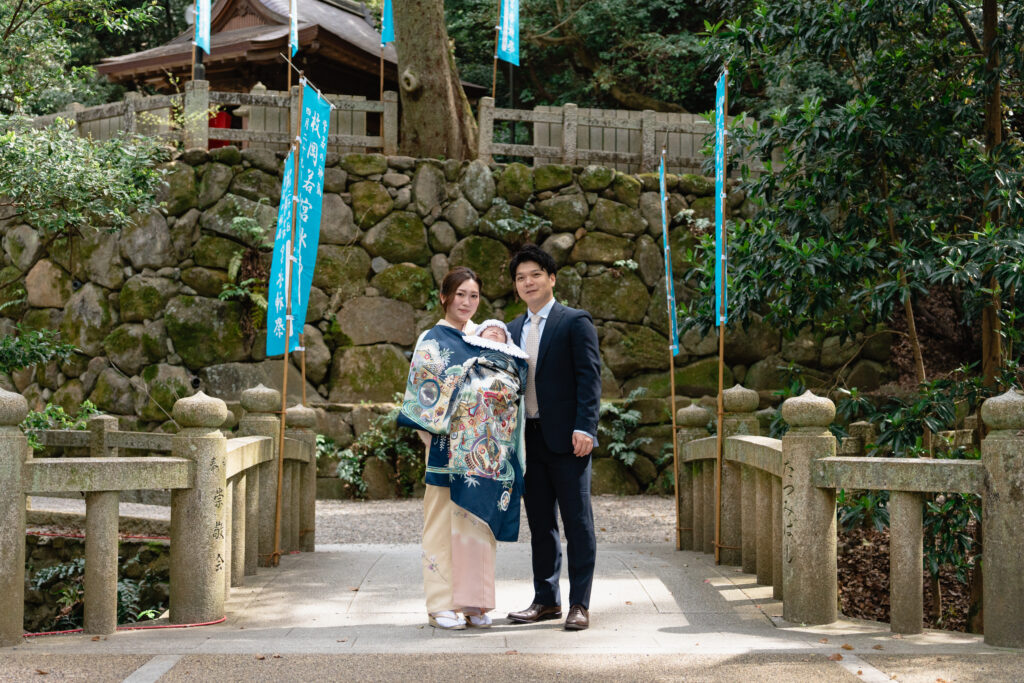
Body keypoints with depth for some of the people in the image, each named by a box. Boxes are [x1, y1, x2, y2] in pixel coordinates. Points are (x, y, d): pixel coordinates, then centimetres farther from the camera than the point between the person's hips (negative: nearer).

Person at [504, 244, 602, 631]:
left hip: (566, 439, -6)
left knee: (577, 521, -2)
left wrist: (584, 427, -18)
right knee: (540, 523, 10)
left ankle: (580, 604, 2)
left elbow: (589, 377, -8)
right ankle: (546, 600, 18)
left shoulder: (575, 322, -2)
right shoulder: (514, 330, 16)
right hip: (528, 439, 6)